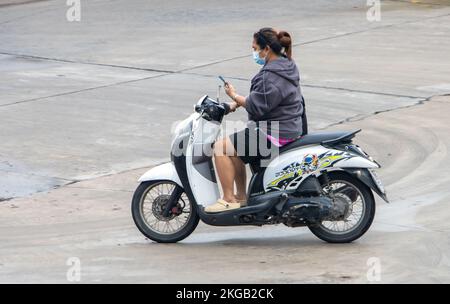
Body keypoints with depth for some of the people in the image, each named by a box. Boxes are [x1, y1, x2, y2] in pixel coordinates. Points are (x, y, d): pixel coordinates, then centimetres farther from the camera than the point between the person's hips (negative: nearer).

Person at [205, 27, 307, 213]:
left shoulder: (273, 76, -22)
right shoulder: (285, 65, 12)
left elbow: (258, 106, -22)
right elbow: (261, 96, 19)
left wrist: (235, 97, -9)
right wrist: (238, 102, 9)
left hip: (274, 134, -11)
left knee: (221, 147, -12)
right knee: (235, 149, 26)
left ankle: (229, 199, -8)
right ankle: (241, 196, 27)